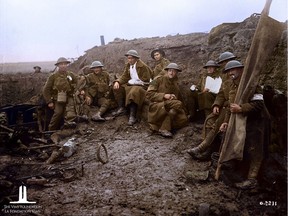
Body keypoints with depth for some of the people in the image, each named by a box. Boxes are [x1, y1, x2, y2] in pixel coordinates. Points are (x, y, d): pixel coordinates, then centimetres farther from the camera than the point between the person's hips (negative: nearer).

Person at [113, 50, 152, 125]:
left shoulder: (143, 66, -14)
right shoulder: (128, 65, 8)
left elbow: (145, 80, -16)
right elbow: (124, 77, 5)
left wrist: (132, 81, -13)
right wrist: (117, 82, -16)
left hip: (141, 86, -8)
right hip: (131, 84, 8)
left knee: (134, 92, -37)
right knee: (118, 87, -7)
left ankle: (132, 116, -35)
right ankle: (121, 108, -6)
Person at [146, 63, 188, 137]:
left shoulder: (176, 84, 19)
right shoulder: (159, 79, 2)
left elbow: (179, 98, 27)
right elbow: (149, 94, -6)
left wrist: (174, 97, 5)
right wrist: (163, 95, -16)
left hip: (169, 110, 6)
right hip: (157, 107, -6)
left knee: (183, 119, -21)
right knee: (178, 104, -29)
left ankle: (158, 127, -13)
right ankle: (164, 128, -26)